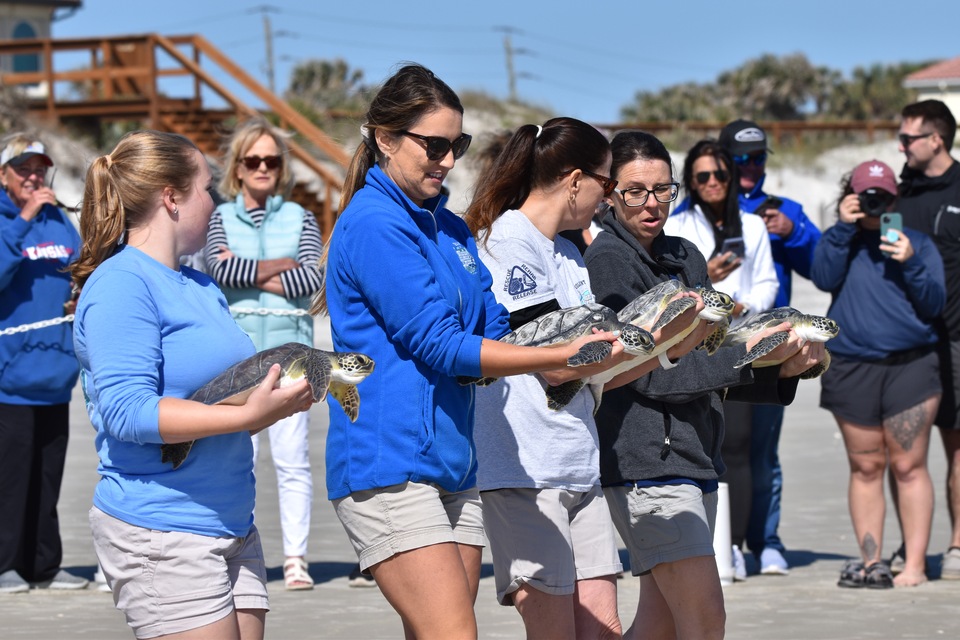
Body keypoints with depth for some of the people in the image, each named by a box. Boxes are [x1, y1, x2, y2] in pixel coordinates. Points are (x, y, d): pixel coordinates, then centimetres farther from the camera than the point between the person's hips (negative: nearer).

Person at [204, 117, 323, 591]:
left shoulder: (300, 218, 12)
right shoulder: (221, 218, 11)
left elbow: (312, 277, -4)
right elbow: (221, 269, -8)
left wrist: (249, 275, -5)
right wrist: (283, 265, -3)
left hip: (289, 348, 0)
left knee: (292, 458, -4)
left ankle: (296, 557, -1)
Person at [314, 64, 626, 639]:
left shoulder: (449, 227, 17)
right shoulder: (375, 224, -11)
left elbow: (495, 330, 14)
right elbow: (438, 346, -16)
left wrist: (570, 367, -5)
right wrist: (562, 356, -19)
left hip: (452, 461, 9)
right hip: (390, 462, -9)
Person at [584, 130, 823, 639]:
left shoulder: (685, 256, 16)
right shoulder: (608, 261, -8)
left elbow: (710, 362, 16)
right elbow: (649, 372, -16)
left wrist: (780, 370, -2)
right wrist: (746, 355, -21)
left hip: (695, 456, 8)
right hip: (643, 458, -8)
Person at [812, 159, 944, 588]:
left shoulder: (918, 243, 10)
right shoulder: (841, 242, 11)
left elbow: (934, 304, 2)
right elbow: (824, 278, -8)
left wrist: (910, 263, -13)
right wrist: (844, 227, -10)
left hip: (910, 366, -1)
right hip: (852, 370, 1)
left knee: (909, 466, -5)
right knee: (865, 468, 4)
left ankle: (915, 564, -3)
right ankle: (871, 561, 9)